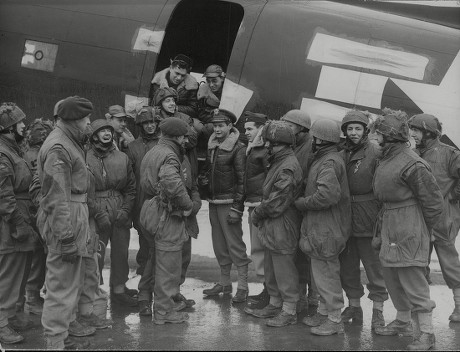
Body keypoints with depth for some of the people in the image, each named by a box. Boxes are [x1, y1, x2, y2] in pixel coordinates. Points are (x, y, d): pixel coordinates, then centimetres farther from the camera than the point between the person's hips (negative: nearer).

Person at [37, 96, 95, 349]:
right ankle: (55, 341, 5)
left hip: (75, 217, 11)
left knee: (71, 280, 23)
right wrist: (67, 237, -24)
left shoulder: (70, 143, 14)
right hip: (64, 221, -11)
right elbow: (57, 198, -23)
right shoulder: (58, 148, -19)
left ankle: (67, 322, 39)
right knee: (62, 283, -3)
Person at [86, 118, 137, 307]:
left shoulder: (122, 158, 9)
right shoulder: (86, 159, -5)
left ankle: (119, 288, 21)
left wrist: (125, 210, -1)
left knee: (121, 252, 10)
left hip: (120, 214, 5)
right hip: (97, 215, -4)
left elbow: (131, 188, 13)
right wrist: (98, 213, -13)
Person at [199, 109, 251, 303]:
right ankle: (224, 283, 26)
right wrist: (202, 178, 3)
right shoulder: (211, 146, 12)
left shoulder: (237, 148, -11)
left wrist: (237, 208, -18)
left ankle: (242, 287, 1)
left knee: (235, 245, -5)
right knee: (219, 245, 14)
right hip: (213, 203, 8)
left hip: (228, 203, -8)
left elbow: (242, 179, -14)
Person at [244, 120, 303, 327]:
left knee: (284, 270, -1)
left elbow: (277, 202, -23)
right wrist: (259, 213, 9)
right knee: (271, 269, 18)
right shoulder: (278, 163, 14)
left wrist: (257, 213, -10)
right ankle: (275, 304, 30)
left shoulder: (288, 167, -20)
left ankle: (289, 311, 8)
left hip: (282, 228, -10)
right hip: (271, 228, 10)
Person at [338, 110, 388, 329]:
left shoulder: (375, 152, -7)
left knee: (374, 264, 0)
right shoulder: (341, 154, 9)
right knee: (347, 265, 13)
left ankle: (378, 311, 9)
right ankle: (354, 306, 26)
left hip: (368, 217, -6)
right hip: (345, 216, 6)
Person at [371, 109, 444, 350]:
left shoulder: (412, 164, -19)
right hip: (390, 229, 10)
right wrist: (380, 231, 19)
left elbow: (433, 201, -13)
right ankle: (402, 322, 34)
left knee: (413, 280, -6)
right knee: (392, 278, 18)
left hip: (408, 230, -10)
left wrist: (423, 230, -3)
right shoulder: (386, 159, 10)